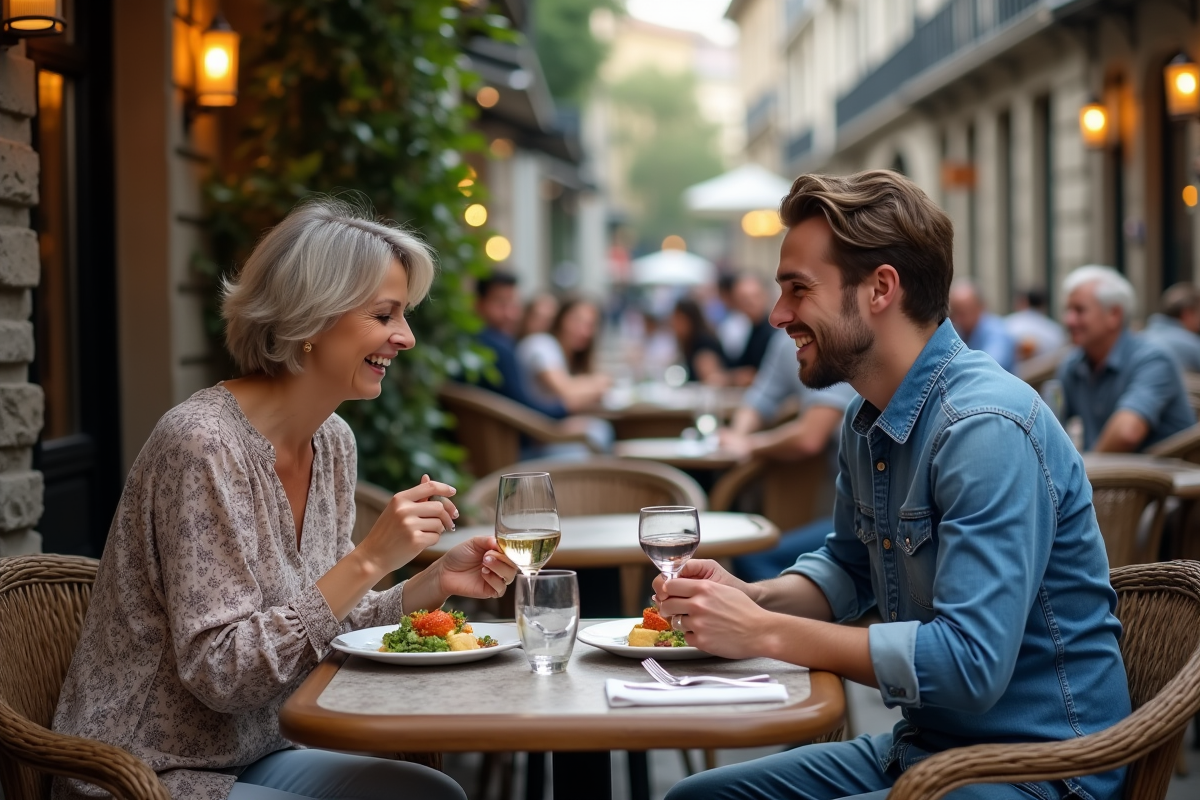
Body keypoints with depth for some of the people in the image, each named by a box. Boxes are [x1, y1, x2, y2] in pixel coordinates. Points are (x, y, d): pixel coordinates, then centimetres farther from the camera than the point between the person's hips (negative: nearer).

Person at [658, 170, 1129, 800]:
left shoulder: (986, 429, -23)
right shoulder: (866, 422, 7)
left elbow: (970, 664, -30)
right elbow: (849, 566, 22)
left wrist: (765, 633, -24)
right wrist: (752, 598, 1)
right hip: (922, 745, 9)